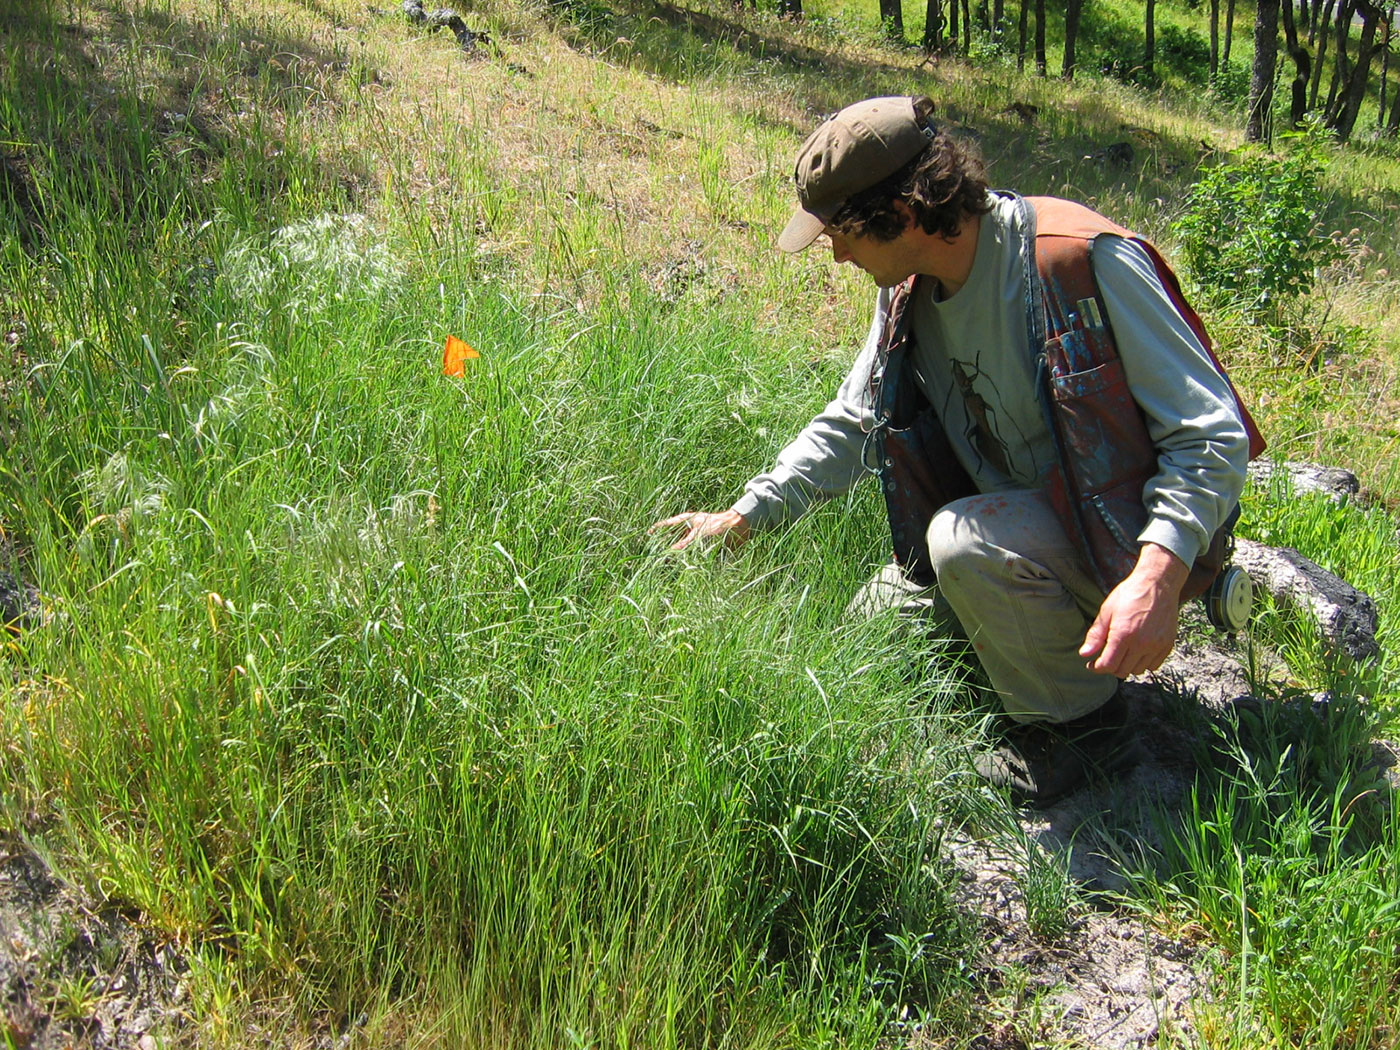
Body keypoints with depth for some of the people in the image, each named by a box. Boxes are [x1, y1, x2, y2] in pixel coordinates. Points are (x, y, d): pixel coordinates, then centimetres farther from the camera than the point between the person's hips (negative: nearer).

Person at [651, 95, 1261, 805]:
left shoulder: (1086, 262, -25)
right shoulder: (909, 291, -1)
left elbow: (1213, 434, -25)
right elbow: (852, 425, 12)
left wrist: (1158, 576, -40)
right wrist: (741, 518, 5)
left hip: (1140, 536, -7)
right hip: (1023, 523, 8)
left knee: (967, 541, -33)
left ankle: (1081, 724, -9)